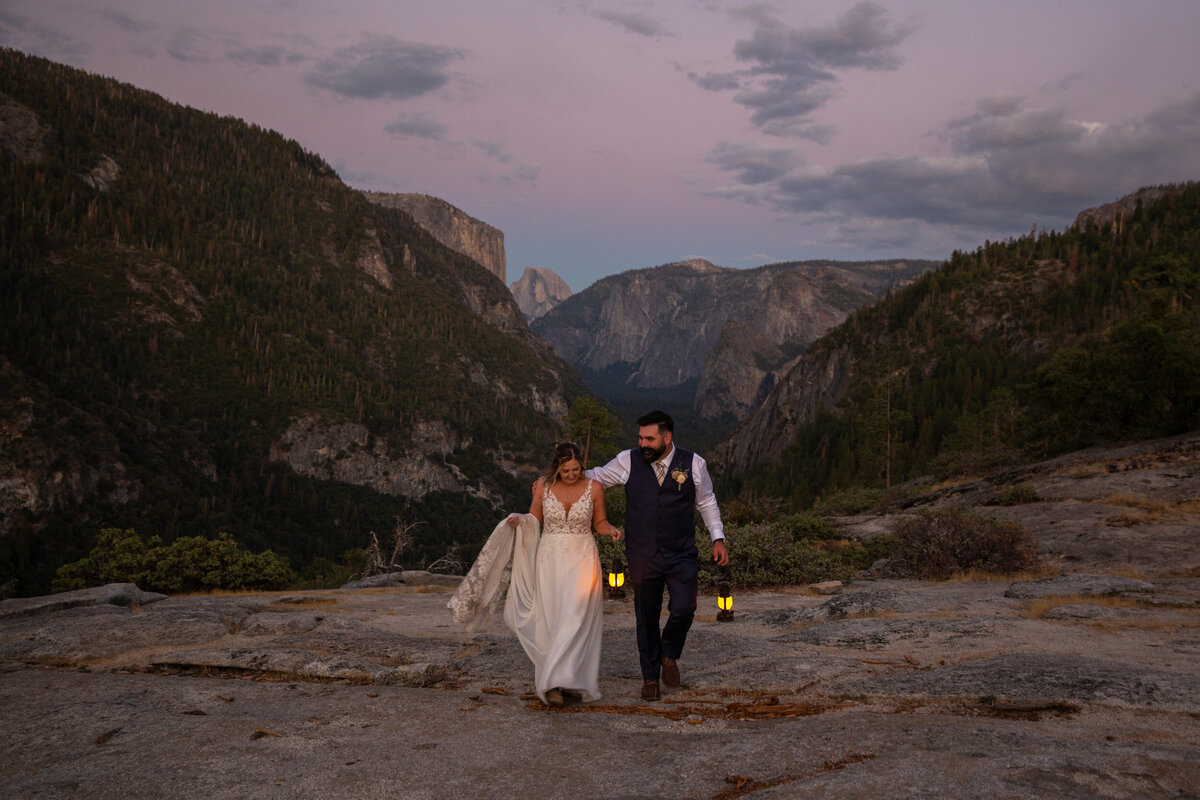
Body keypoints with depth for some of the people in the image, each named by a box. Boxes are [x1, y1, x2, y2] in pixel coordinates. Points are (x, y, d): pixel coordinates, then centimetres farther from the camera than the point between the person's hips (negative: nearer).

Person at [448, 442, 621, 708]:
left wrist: (611, 529, -12)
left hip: (582, 559, -1)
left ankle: (561, 679, -5)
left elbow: (599, 522, 9)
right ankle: (553, 683, 3)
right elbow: (534, 519, 11)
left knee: (576, 619, -10)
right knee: (550, 620, -2)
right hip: (550, 558, 1)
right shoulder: (543, 486, 0)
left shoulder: (594, 488, -2)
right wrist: (518, 520, -9)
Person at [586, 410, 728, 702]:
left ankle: (669, 654, 19)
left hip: (682, 556, 0)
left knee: (683, 609, -14)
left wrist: (718, 538, 5)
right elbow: (596, 476, 11)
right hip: (642, 556, 1)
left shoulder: (693, 464, -3)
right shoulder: (628, 461, -4)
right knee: (646, 617, 8)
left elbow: (707, 502, 11)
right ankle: (650, 676, 29)